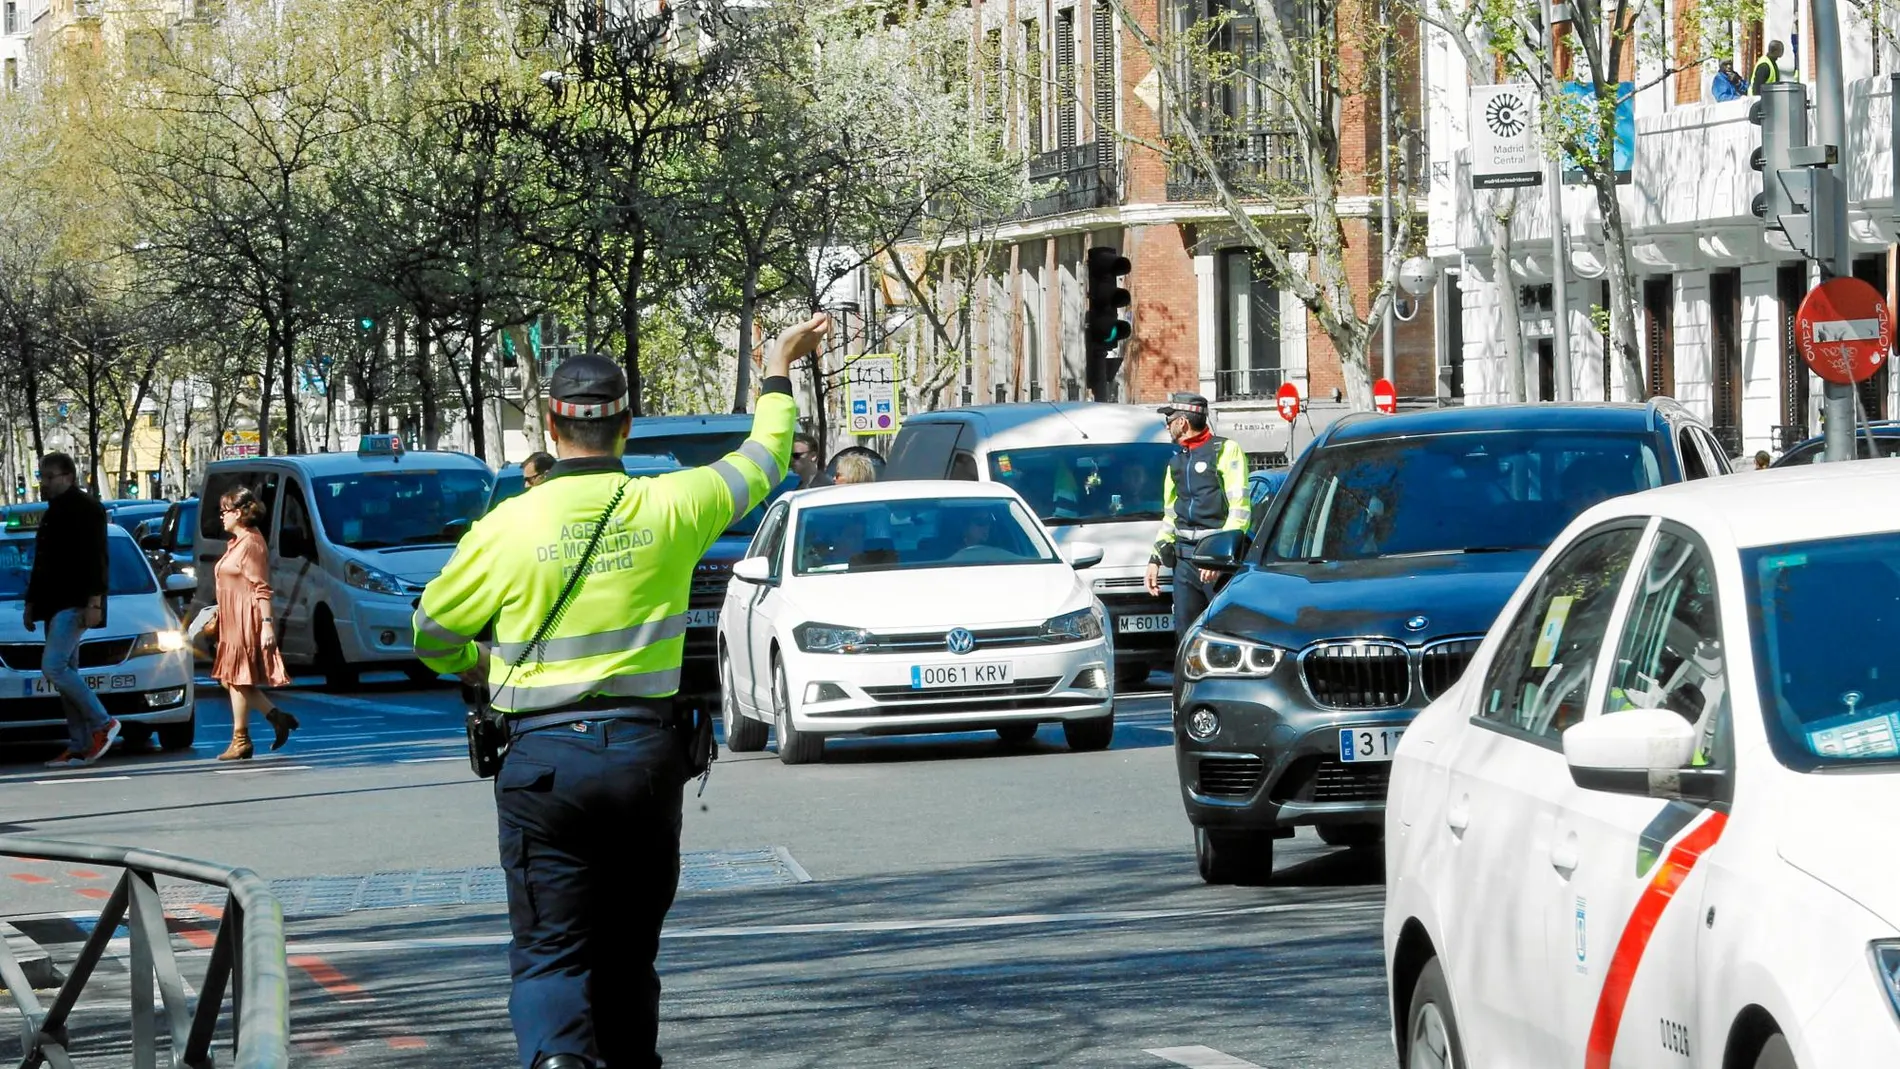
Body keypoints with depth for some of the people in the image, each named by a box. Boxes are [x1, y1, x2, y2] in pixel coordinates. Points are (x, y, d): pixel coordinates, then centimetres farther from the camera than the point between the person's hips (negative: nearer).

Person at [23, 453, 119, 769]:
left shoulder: (85, 509, -9)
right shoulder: (54, 512, 20)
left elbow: (94, 559, -17)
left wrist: (93, 602, -23)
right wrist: (31, 603, 24)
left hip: (75, 605, -10)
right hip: (55, 606, 10)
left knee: (53, 667, -18)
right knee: (65, 671, 6)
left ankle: (102, 723, -9)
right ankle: (80, 748, 6)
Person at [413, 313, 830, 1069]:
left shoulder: (507, 527, -6)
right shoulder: (669, 509, -2)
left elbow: (432, 637, 5)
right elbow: (761, 462, 17)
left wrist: (483, 671, 27)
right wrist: (779, 374, 35)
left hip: (544, 758, -2)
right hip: (646, 751, 2)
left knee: (549, 951, -2)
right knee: (628, 948, 16)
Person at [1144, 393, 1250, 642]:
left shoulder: (1225, 450, -3)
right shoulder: (1177, 462, 20)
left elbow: (1239, 509, -10)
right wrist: (1156, 558, 19)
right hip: (1185, 556, 7)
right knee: (1185, 634, 5)